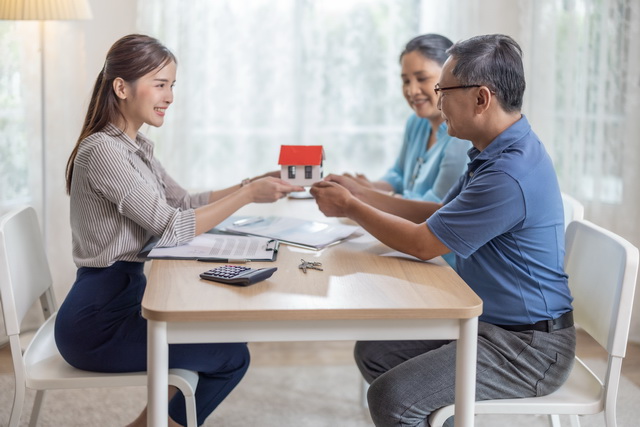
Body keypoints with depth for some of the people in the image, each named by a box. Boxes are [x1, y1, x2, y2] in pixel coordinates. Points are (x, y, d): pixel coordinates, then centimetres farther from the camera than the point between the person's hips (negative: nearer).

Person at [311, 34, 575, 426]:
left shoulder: (510, 175, -28)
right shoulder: (498, 152, 7)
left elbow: (423, 243, -19)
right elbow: (442, 213, 16)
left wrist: (351, 207, -5)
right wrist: (364, 195, 10)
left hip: (529, 347, -10)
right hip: (484, 321, 10)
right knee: (373, 352, 8)